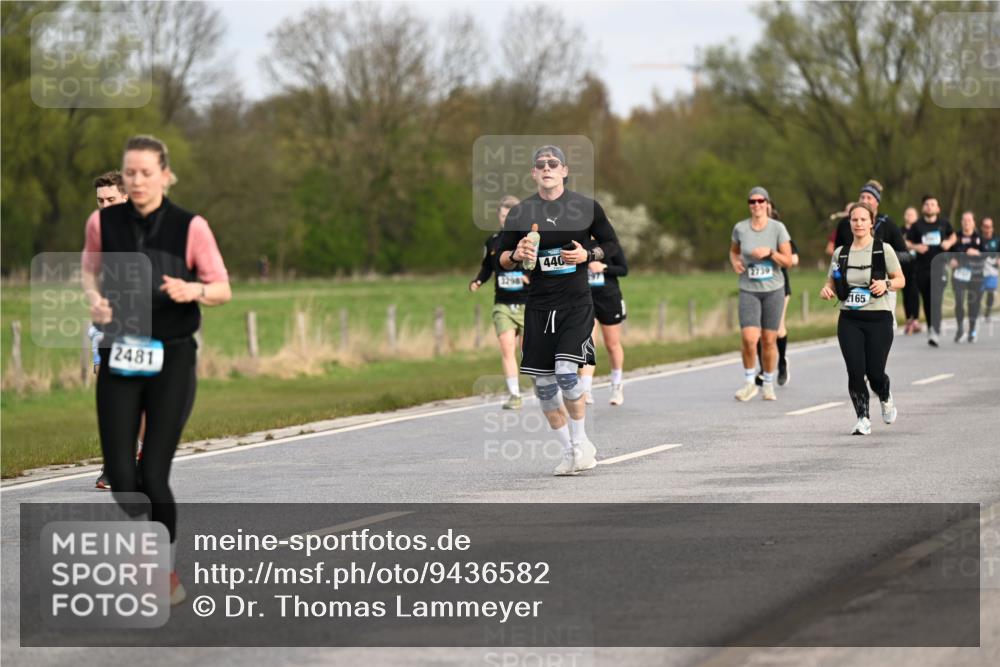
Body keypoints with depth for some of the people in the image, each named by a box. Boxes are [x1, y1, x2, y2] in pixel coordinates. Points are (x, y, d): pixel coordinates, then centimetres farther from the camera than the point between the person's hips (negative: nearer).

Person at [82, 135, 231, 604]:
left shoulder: (190, 227, -9)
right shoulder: (103, 222, -3)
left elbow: (222, 290, -1)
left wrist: (193, 290, -22)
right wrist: (94, 298, -5)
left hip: (172, 361, -2)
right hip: (119, 359, 2)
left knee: (154, 476, -8)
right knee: (119, 476, -5)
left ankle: (169, 571, 17)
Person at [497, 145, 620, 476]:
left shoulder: (586, 207, 1)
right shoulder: (520, 213, 3)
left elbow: (611, 244, 11)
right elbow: (502, 259, 9)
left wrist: (587, 255, -7)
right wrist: (517, 255, -13)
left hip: (577, 302, -3)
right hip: (538, 305, 3)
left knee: (566, 371, -18)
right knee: (543, 384, 2)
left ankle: (580, 442, 3)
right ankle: (570, 451, 17)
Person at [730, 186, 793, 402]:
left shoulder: (777, 228, -6)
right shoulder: (740, 228, -1)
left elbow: (788, 261, -5)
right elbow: (734, 250, 19)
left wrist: (770, 252, -21)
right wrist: (735, 261, -3)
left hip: (773, 289, 0)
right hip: (748, 289, 0)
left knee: (769, 340, 4)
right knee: (749, 338, -15)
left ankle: (768, 384, 21)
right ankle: (749, 382, 4)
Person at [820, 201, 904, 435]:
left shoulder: (883, 249, -1)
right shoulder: (840, 253, 8)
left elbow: (900, 280, 2)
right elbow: (832, 284, 16)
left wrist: (886, 284, -18)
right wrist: (826, 291, -7)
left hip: (878, 319, -2)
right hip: (849, 320, 2)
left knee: (875, 373, -4)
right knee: (855, 371, -10)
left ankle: (886, 398, 31)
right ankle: (863, 419, 5)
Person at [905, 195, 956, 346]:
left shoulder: (943, 224, 5)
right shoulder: (917, 226, 3)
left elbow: (953, 236, 22)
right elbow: (906, 243, 6)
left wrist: (949, 243, 0)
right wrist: (916, 247, -13)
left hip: (939, 267, -2)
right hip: (922, 268, 2)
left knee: (936, 299, -17)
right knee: (927, 301, 9)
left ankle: (935, 333, -26)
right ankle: (930, 327, 25)